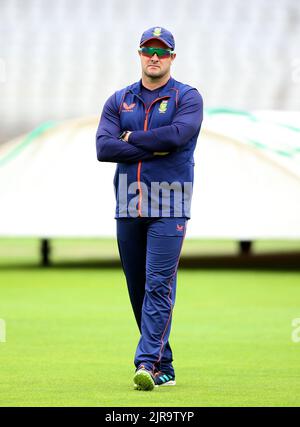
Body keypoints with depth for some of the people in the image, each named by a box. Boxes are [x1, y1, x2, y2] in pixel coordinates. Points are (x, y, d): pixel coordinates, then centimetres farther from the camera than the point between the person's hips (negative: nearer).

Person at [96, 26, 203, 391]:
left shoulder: (187, 98, 3)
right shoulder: (119, 101, 13)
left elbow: (177, 134, -18)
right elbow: (103, 148, -2)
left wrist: (131, 138, -5)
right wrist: (154, 148, -10)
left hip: (169, 207, -4)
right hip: (128, 207, 5)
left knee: (159, 286, -13)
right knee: (137, 289, 7)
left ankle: (148, 363, -18)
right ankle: (164, 367, 15)